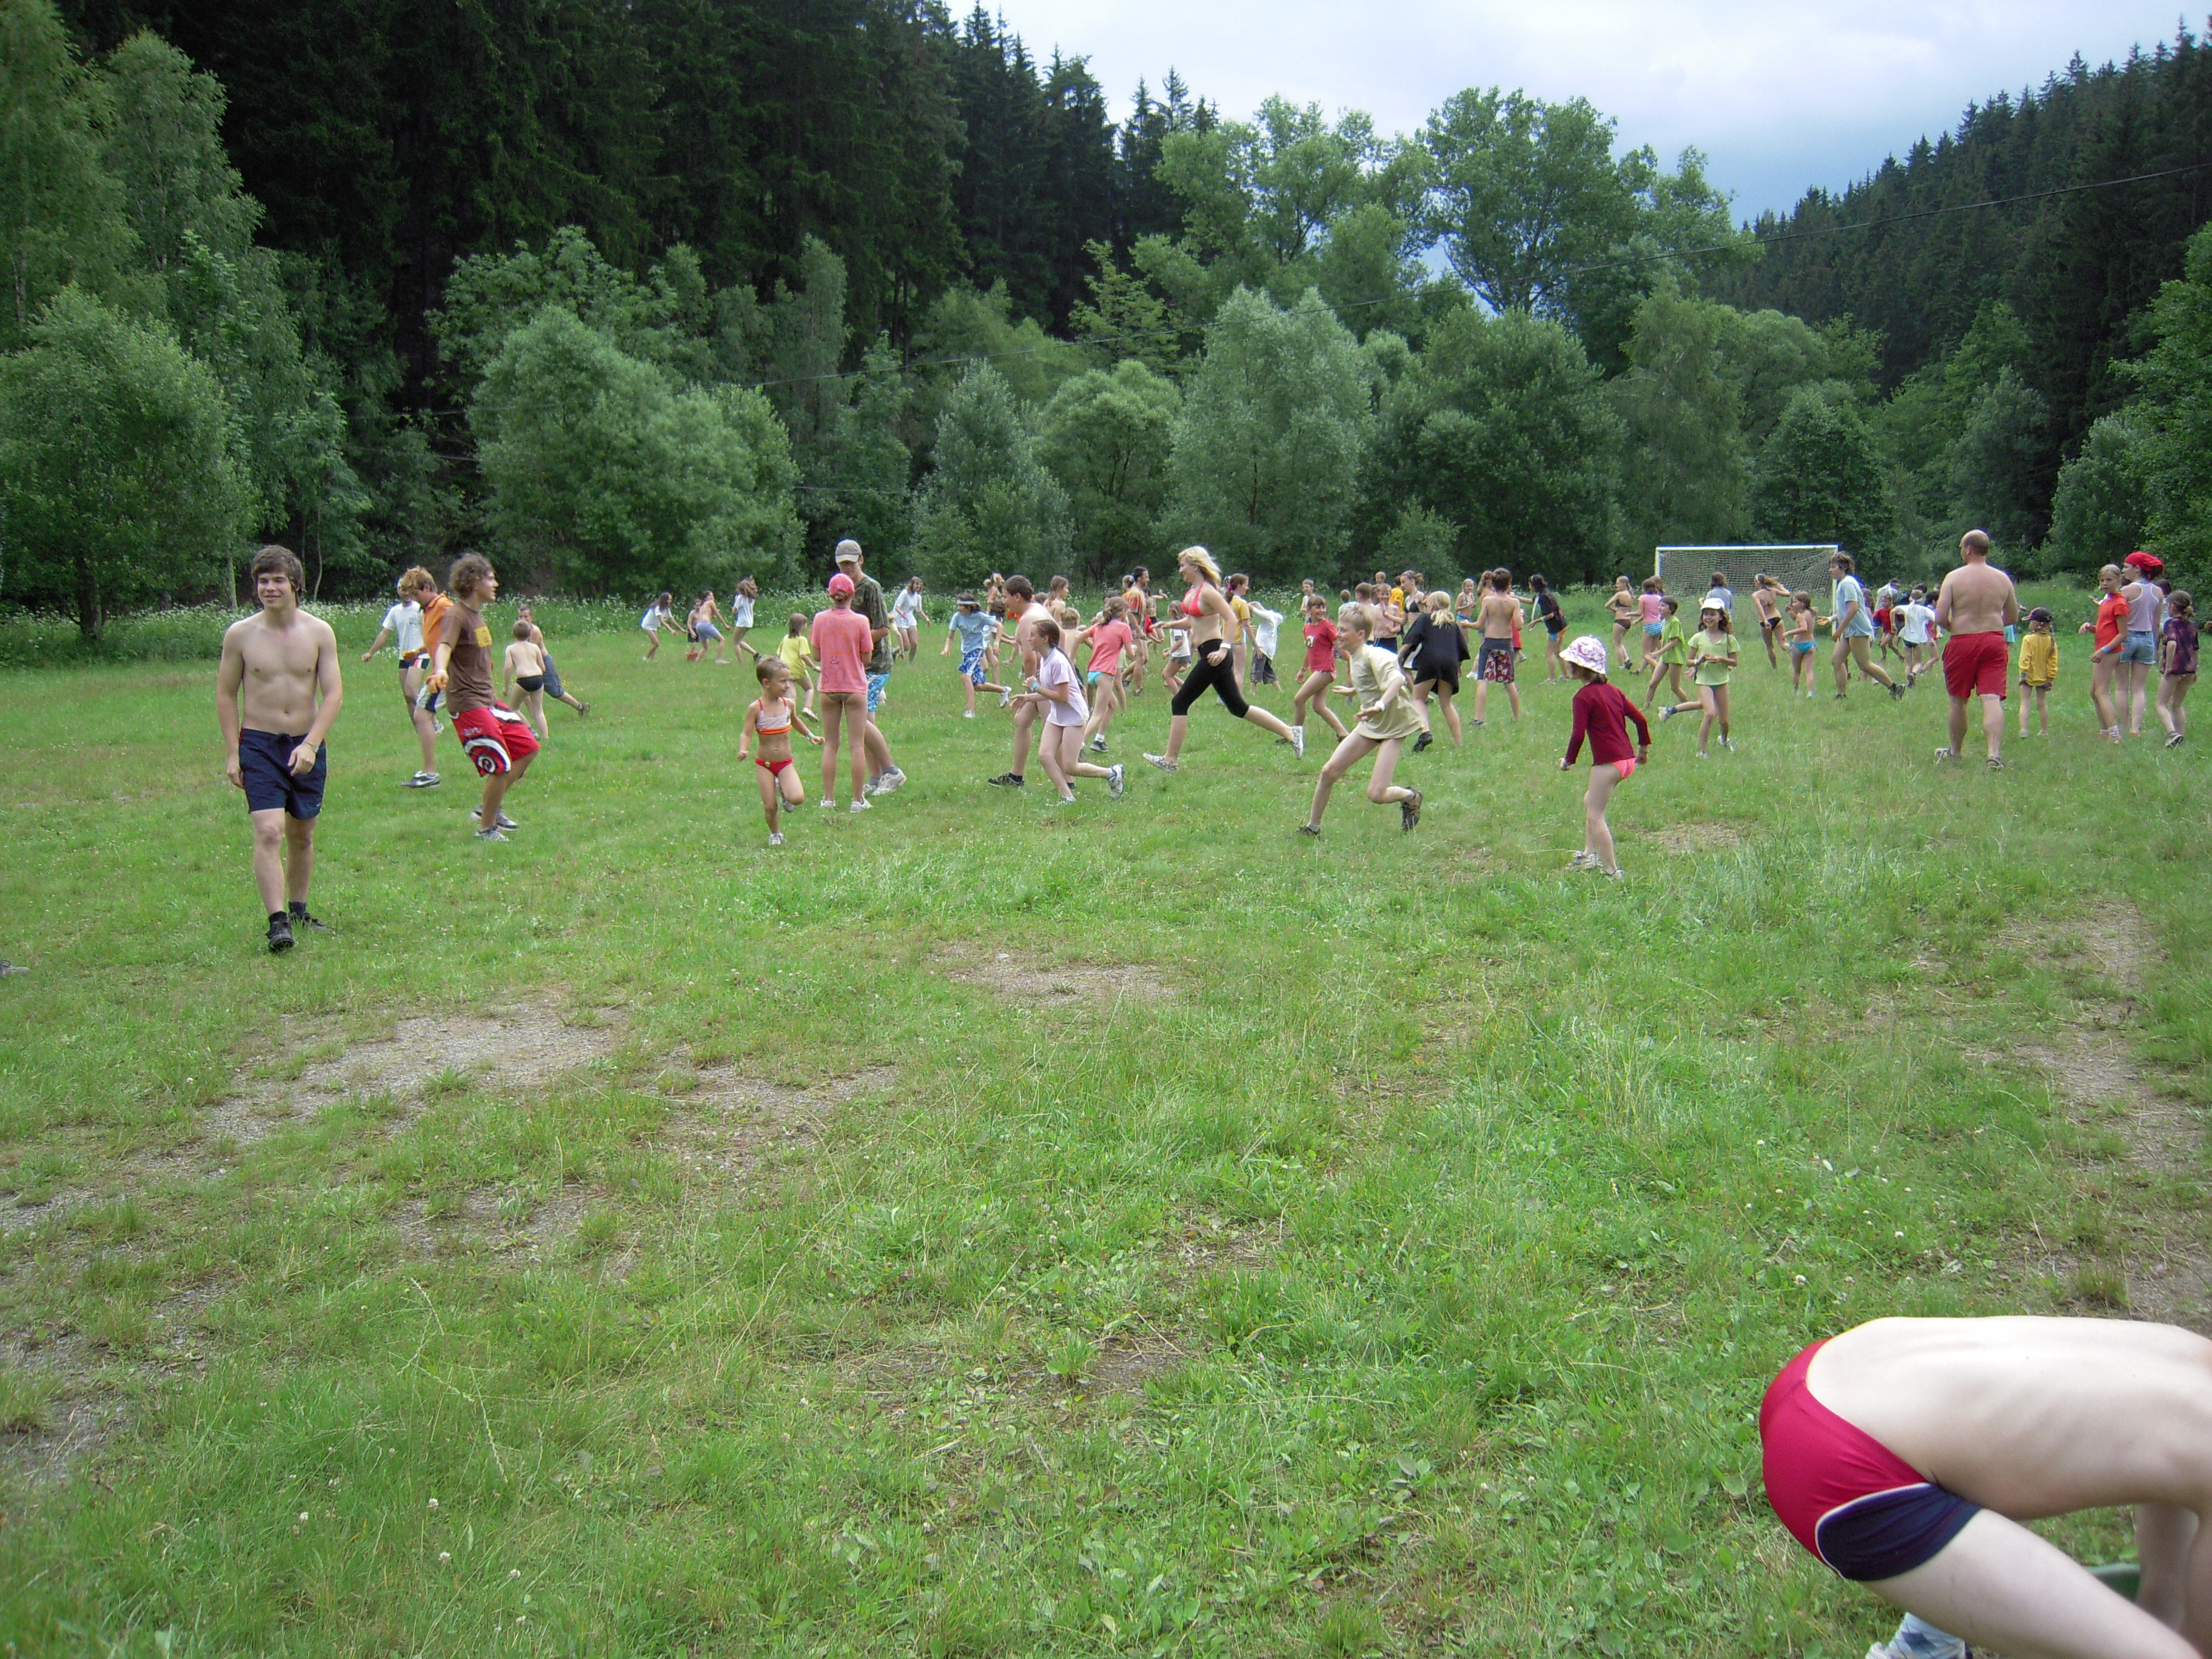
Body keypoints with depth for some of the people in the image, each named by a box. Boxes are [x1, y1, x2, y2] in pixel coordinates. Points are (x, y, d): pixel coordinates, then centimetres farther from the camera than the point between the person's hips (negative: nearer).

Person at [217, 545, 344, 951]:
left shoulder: (319, 633, -3)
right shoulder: (240, 635, -4)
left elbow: (334, 694, -5)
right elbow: (226, 694, 4)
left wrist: (311, 745, -17)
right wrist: (232, 754, -2)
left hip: (307, 745, 2)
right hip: (259, 745, -2)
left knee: (302, 835, 13)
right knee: (268, 832, -15)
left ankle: (298, 911, 29)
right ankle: (277, 922, -16)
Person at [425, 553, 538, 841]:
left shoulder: (477, 613, 14)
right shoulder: (456, 615, -14)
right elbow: (445, 646, -33)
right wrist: (440, 670, -54)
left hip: (487, 699, 10)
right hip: (467, 703, -10)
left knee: (528, 747, 10)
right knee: (502, 766, -11)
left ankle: (488, 808, 19)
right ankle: (486, 829, 5)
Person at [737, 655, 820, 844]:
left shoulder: (788, 704, -1)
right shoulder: (756, 708, -13)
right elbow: (746, 733, -14)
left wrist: (810, 736, 21)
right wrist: (743, 750, -32)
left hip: (786, 763, 2)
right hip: (764, 764, -2)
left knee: (797, 798, -19)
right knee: (770, 806, -3)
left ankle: (784, 791, 15)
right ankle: (775, 834, 25)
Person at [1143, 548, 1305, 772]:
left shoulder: (1207, 591, -14)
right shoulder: (1193, 590, 13)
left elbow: (1231, 619, -20)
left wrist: (1224, 648, -24)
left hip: (1213, 655, -10)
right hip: (1206, 654, 10)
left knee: (1180, 703, -5)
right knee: (1238, 707, 11)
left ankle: (1170, 760, 2)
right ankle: (1291, 732, 15)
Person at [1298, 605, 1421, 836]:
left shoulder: (1373, 656, -23)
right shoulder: (1353, 657, 4)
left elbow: (1398, 679, -41)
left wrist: (1381, 705, -54)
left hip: (1394, 726, -8)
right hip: (1371, 724, 8)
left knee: (1376, 795, -12)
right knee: (1329, 771, -3)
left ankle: (1410, 797, 22)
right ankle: (1312, 827, 13)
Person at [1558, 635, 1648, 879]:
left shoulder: (1584, 697, -11)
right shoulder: (1613, 691, 13)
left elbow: (1578, 734, -17)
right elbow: (1640, 718, 14)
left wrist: (1568, 761, -2)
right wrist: (1644, 748, 27)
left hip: (1607, 763, -10)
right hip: (1627, 759, 10)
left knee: (1595, 816, -4)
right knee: (1590, 802, 25)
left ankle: (1612, 871, -7)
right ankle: (1589, 854, 28)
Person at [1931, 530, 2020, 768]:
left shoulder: (1954, 578, -6)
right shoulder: (2003, 579, 6)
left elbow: (1940, 617, -11)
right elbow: (2013, 617, 15)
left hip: (1962, 642, -2)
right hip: (1995, 641, 2)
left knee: (1958, 700, 12)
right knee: (1992, 699, -5)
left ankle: (1955, 752, 24)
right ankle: (1995, 753, -20)